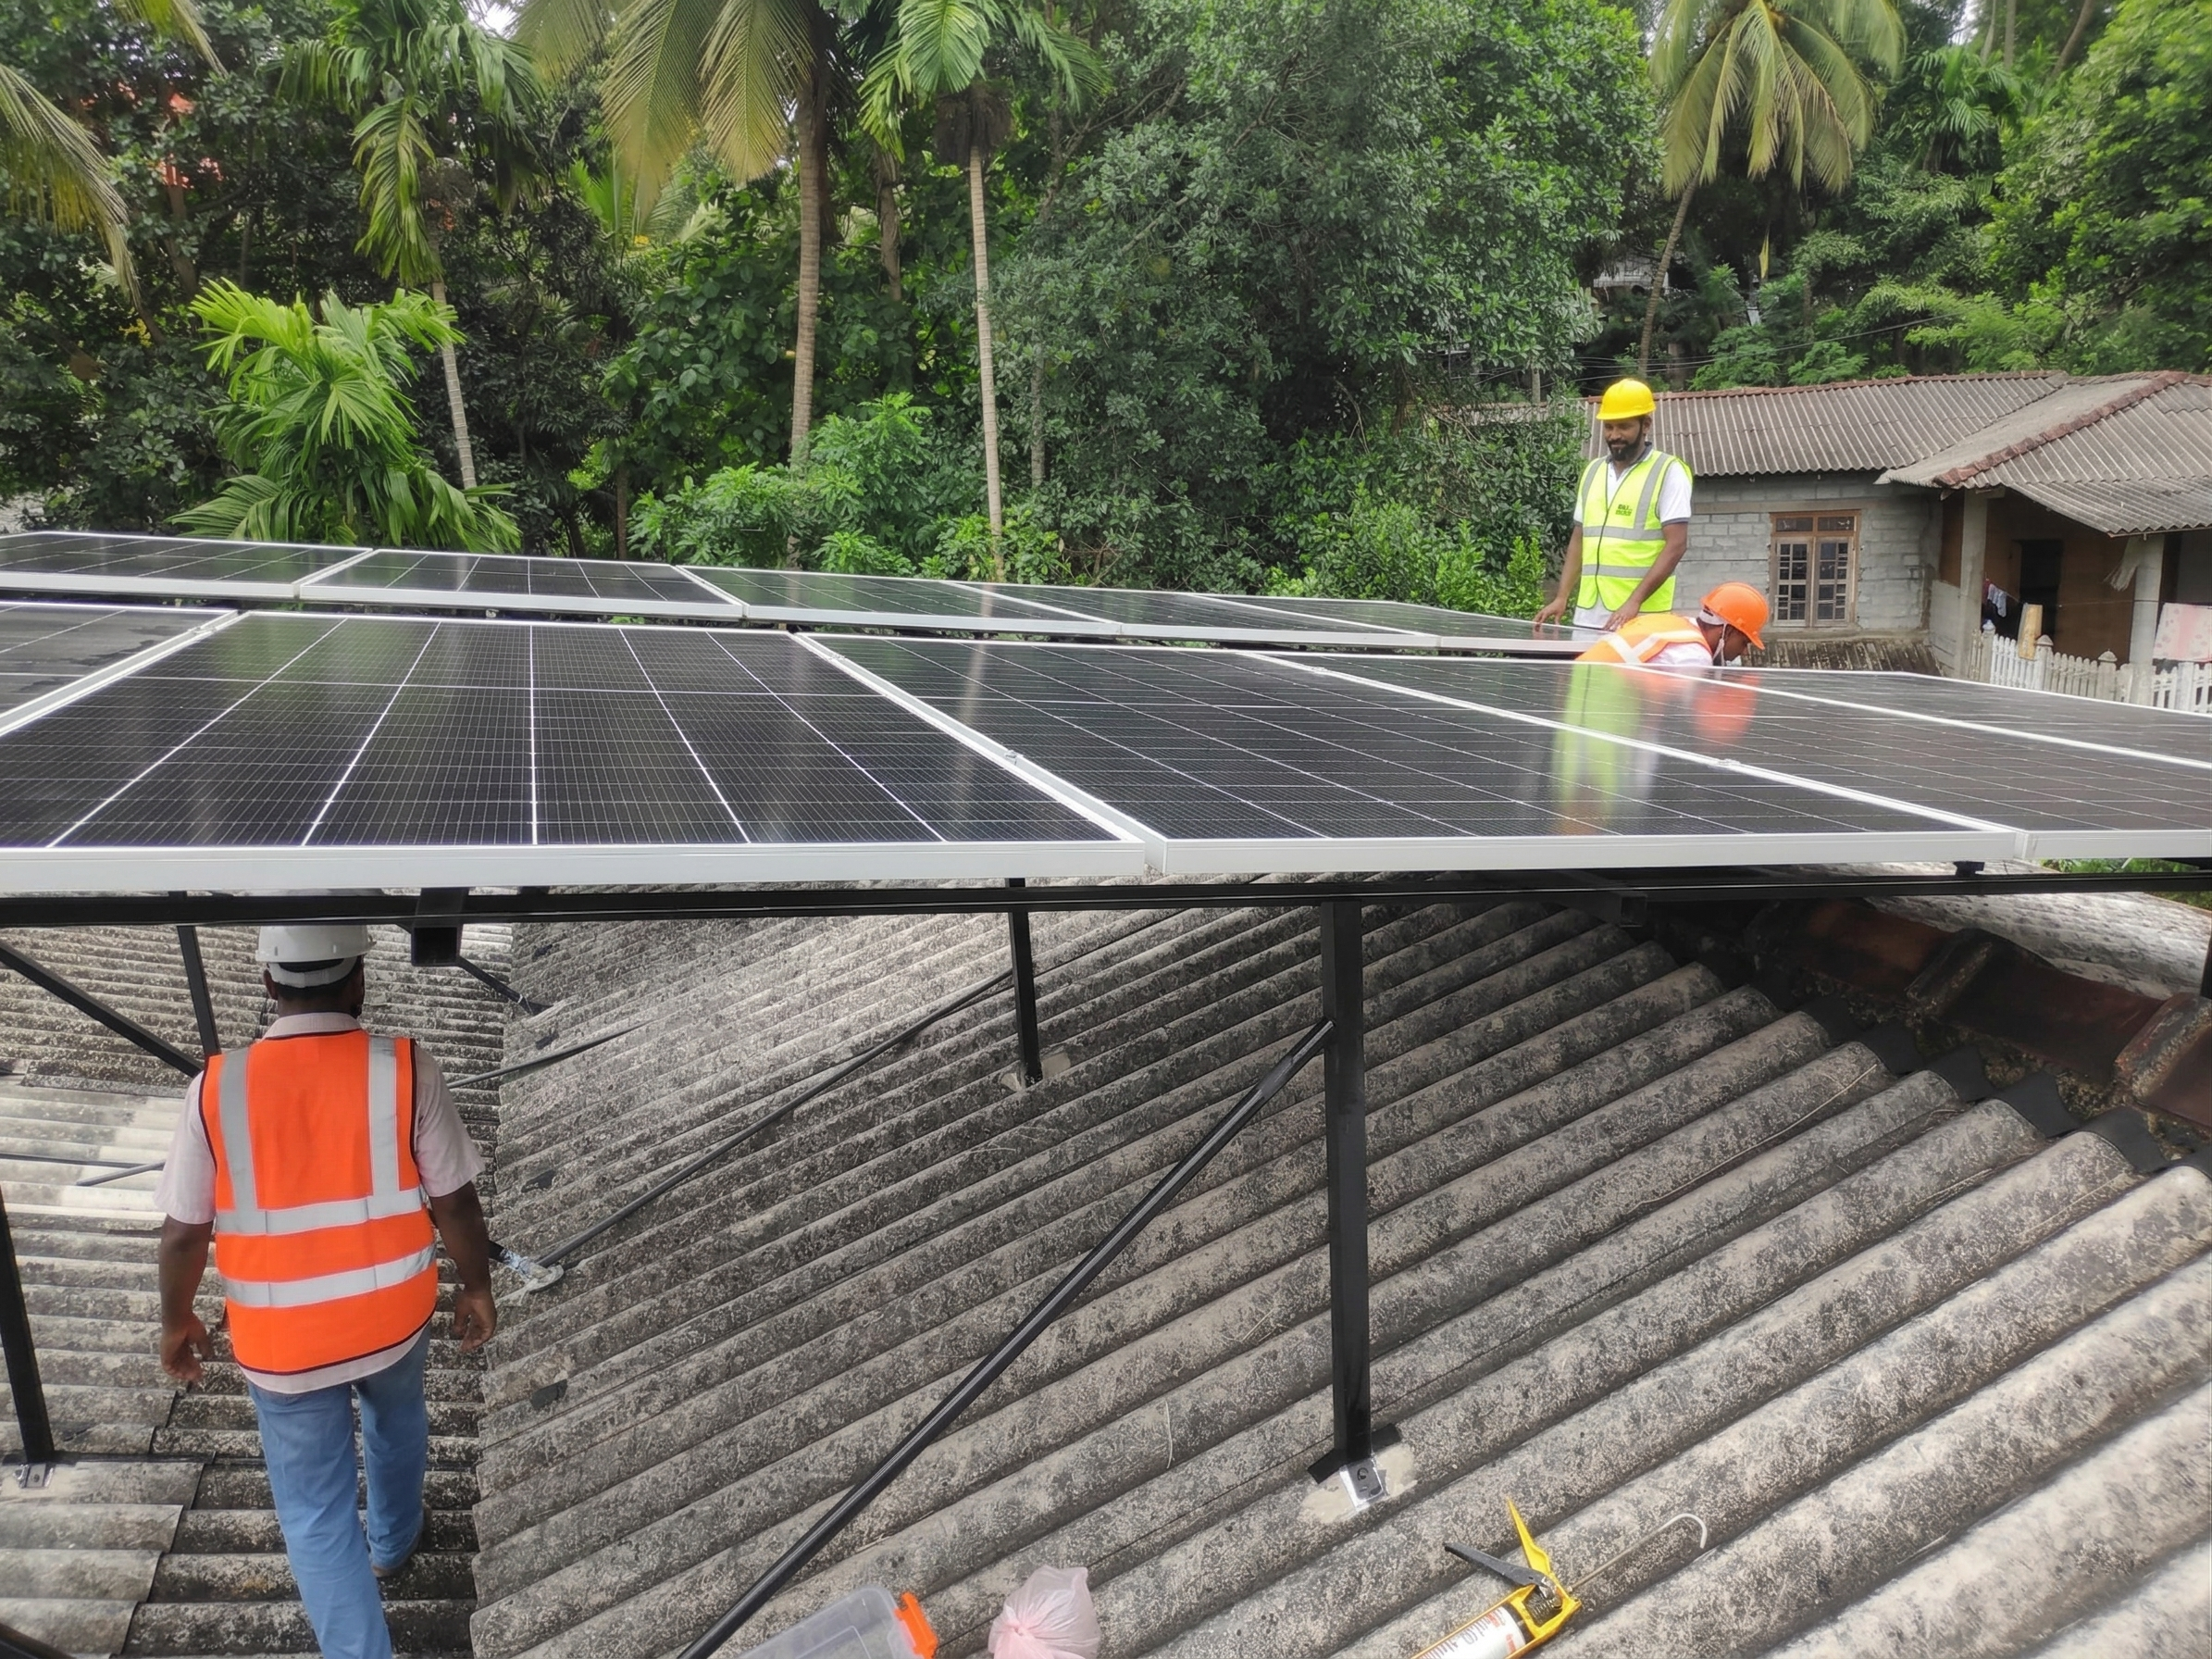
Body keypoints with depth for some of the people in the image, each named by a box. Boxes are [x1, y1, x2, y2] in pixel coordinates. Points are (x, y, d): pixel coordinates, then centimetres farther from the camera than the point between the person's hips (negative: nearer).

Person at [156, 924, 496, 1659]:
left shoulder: (217, 1088, -16)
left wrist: (177, 1320, 11)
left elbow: (184, 1232, -7)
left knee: (315, 1516, 15)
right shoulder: (406, 1070, -19)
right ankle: (392, 1542, 57)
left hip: (282, 1342, -1)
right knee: (395, 1423, 33)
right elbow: (455, 1200, -11)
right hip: (394, 1317, 1)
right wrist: (476, 1288, 5)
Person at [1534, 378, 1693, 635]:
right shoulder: (1593, 471, 15)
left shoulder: (1668, 472, -3)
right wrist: (1562, 597, 9)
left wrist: (1634, 602, -20)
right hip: (1587, 618, 6)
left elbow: (1676, 545, -11)